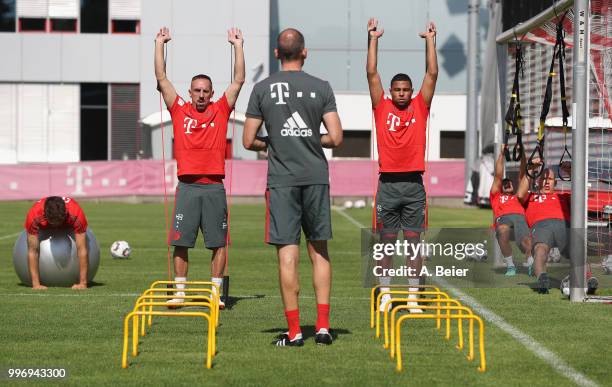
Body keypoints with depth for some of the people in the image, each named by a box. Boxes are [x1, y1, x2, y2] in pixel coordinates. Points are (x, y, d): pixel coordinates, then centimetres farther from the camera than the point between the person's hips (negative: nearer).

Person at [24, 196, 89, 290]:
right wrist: (36, 284, -42)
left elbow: (82, 250, -42)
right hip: (44, 228, 0)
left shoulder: (76, 215, -46)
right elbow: (33, 251, -39)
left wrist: (83, 283, -43)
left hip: (68, 226, 0)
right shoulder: (34, 215, -44)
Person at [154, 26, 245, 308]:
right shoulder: (179, 110, 8)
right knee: (180, 242, 0)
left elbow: (238, 80, 5)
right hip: (187, 186, 0)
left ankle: (216, 291, 7)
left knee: (218, 242, 1)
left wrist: (238, 46, 3)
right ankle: (180, 291, 7)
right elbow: (161, 78, 7)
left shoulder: (220, 111, 7)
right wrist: (160, 44, 7)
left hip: (214, 187, 0)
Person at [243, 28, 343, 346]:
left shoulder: (263, 89, 1)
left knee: (287, 254, -1)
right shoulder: (321, 88, 1)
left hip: (282, 179, -1)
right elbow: (335, 138, -3)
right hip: (316, 177, 1)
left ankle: (294, 332, -1)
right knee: (318, 251, 11)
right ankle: (323, 326, 7)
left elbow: (248, 141, 1)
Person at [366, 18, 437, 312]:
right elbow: (372, 73, 2)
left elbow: (432, 73, 6)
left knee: (414, 240, 3)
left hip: (414, 183, 1)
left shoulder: (420, 107, 8)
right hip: (388, 183, -1)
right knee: (386, 241, 4)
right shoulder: (382, 107, 5)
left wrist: (430, 40, 5)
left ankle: (413, 296, 6)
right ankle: (385, 294, 10)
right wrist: (373, 39, 1)